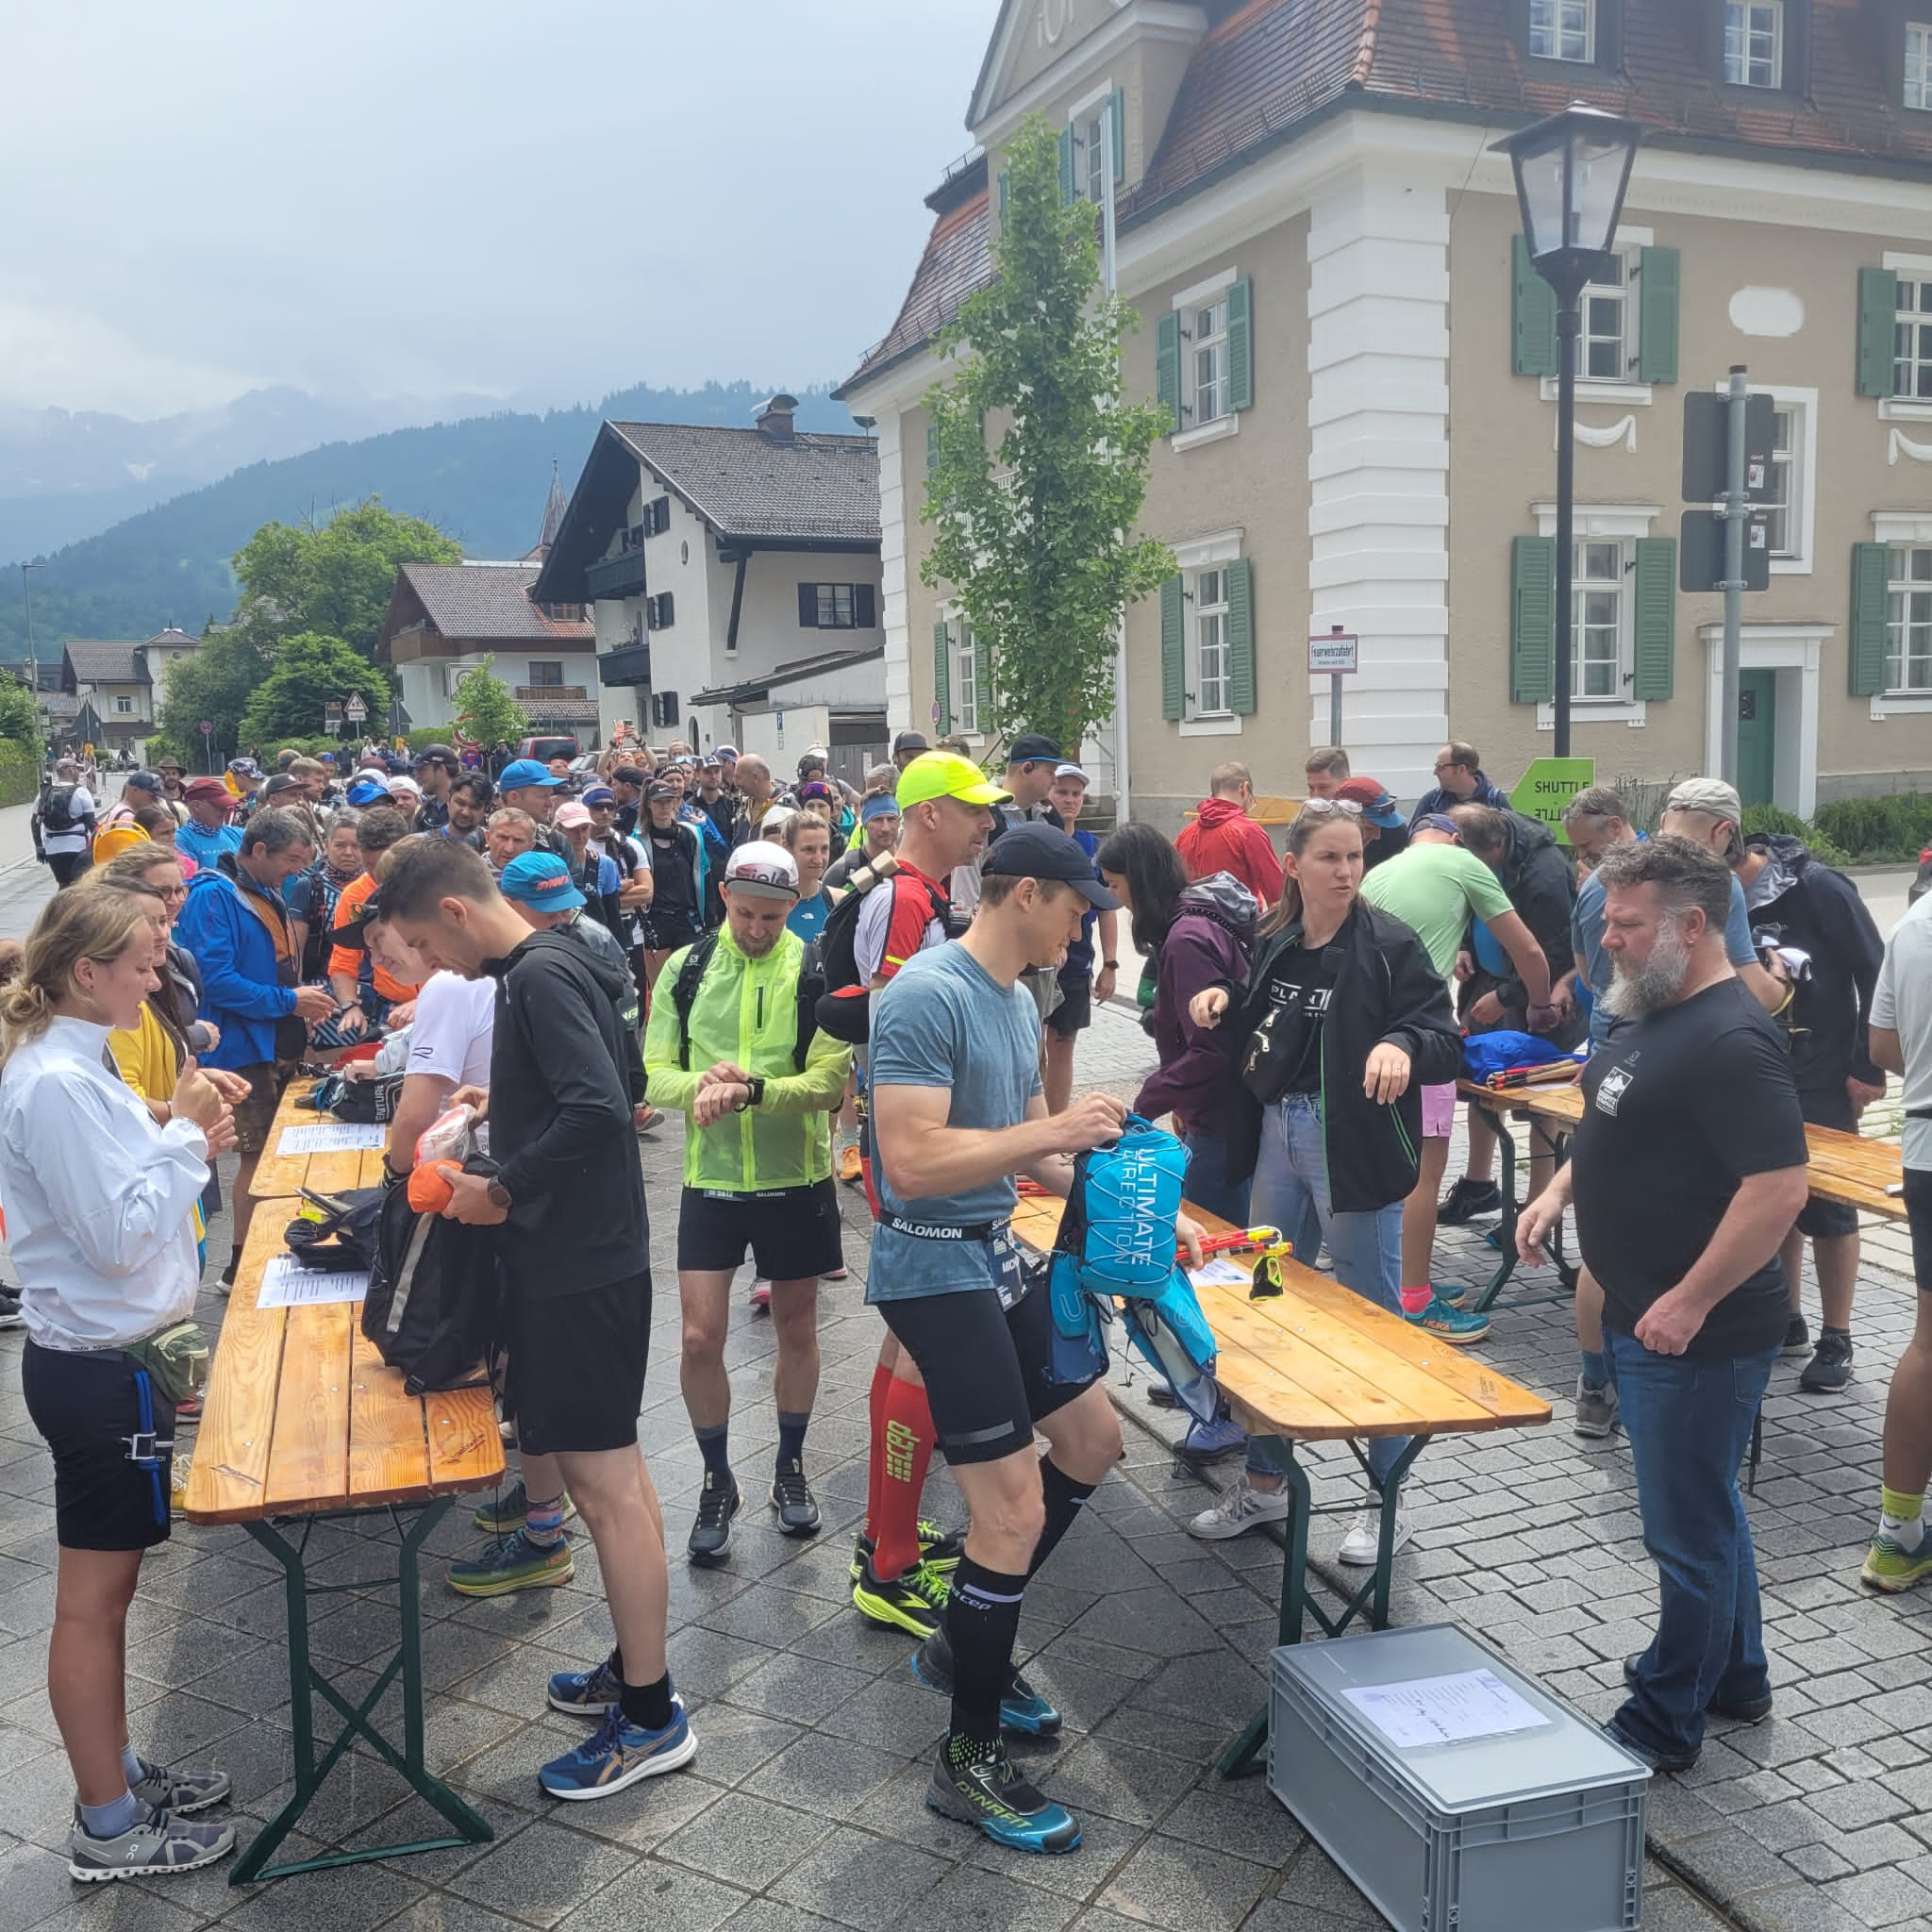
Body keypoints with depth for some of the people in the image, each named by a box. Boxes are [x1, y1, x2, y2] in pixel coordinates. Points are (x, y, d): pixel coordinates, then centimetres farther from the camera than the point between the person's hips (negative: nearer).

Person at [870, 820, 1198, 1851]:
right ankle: (968, 1761, 12)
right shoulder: (928, 995, -21)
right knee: (1015, 1509, -6)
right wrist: (1054, 1128, -23)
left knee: (1093, 1439, 19)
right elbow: (910, 1161, -27)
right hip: (933, 1266, -10)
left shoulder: (1017, 999, 8)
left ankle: (964, 1643, 34)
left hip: (995, 1254, 10)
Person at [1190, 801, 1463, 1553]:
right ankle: (1263, 1482, 31)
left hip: (1354, 1147, -6)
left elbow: (1448, 1045, -14)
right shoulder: (1273, 941, 8)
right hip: (1275, 1136, 6)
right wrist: (1223, 1003, 0)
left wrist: (1402, 1045, -34)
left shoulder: (1389, 945, -10)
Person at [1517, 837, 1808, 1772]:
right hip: (1642, 1317, 10)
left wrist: (1691, 1302, -24)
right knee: (1704, 1505, 24)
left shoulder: (1730, 1042, -24)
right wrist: (1560, 1189, 6)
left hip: (1695, 1333, -10)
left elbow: (1779, 1187, -28)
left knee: (1688, 1527, 6)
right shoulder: (1651, 1015, 7)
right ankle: (1733, 1676, 43)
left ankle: (1664, 1725, 21)